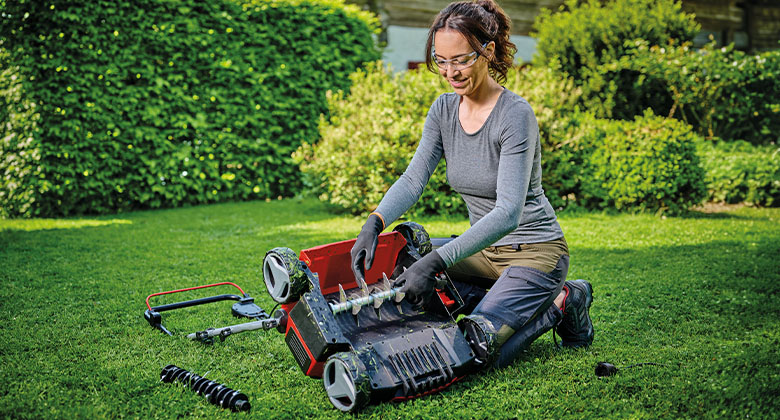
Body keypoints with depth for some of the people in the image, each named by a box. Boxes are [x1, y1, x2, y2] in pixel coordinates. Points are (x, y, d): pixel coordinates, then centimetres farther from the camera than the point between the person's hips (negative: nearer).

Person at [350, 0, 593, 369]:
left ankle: (560, 304, 5)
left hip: (535, 251, -7)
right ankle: (506, 301, 3)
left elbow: (508, 212, -31)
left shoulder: (516, 114, -23)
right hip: (485, 250, 7)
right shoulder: (444, 109, -1)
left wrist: (436, 261, -40)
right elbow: (413, 178, -8)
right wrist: (374, 223, -28)